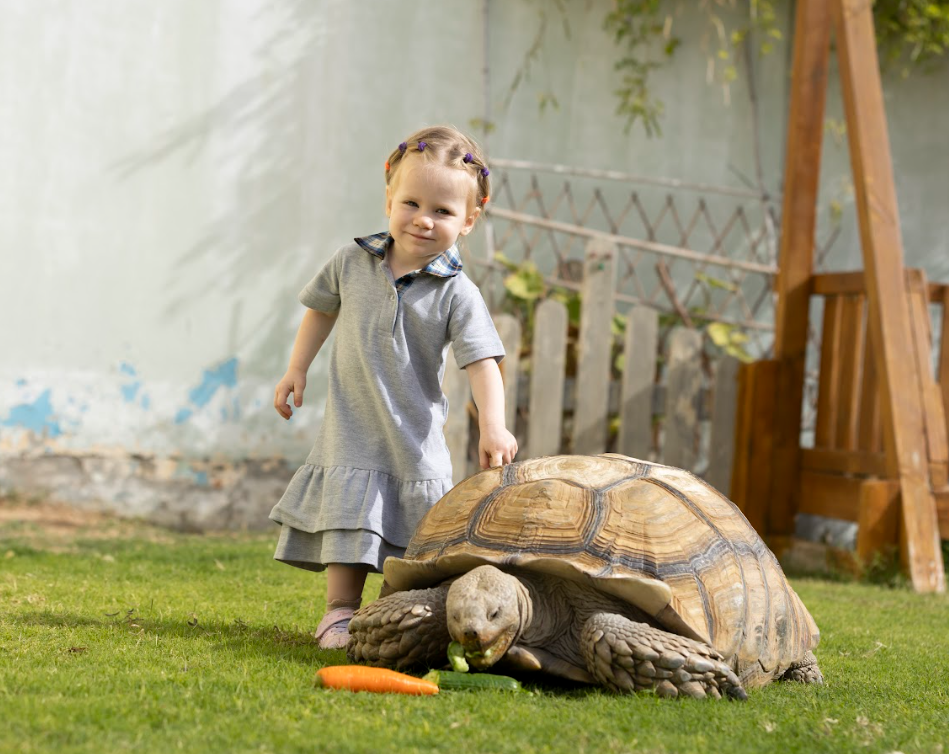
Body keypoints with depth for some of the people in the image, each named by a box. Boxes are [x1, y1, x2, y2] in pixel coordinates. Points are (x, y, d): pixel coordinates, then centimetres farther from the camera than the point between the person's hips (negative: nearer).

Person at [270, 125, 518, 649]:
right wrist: (297, 369, 15)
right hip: (352, 429, 1)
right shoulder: (353, 261, -1)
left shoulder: (457, 294, -11)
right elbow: (322, 309, 17)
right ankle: (340, 612, 2)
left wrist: (492, 425, -32)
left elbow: (482, 361, -19)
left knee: (414, 534, 2)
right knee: (348, 513, -4)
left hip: (415, 436, -1)